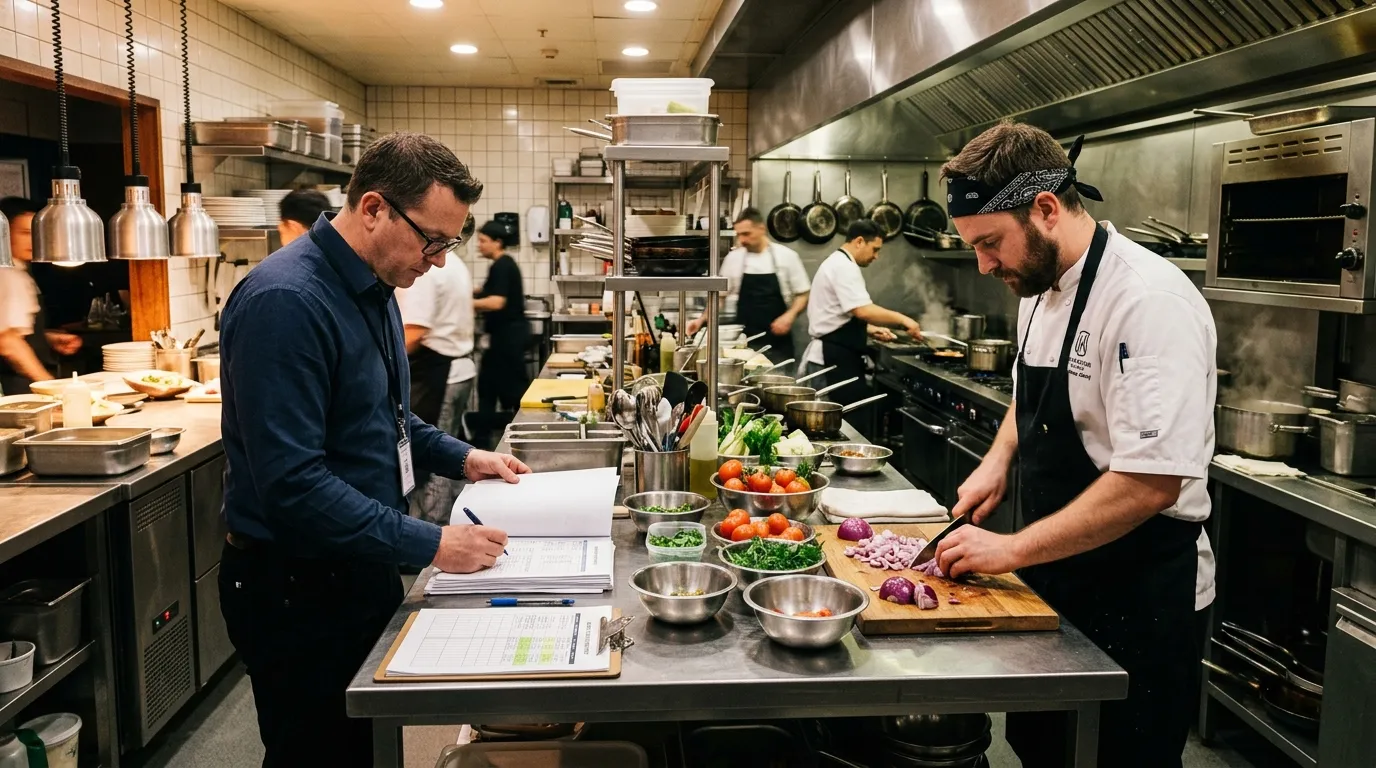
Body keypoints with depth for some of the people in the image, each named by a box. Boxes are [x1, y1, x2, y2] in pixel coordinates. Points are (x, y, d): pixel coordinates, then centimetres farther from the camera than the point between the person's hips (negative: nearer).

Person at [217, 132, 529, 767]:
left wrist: (462, 459, 7)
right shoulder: (286, 302, -25)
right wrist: (430, 545, -27)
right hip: (298, 593, -9)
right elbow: (292, 483, -30)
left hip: (361, 571, 9)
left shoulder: (372, 289, 6)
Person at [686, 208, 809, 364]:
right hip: (745, 342, 1)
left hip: (777, 342, -1)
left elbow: (803, 295, 3)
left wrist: (789, 316, -14)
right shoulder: (733, 258, 3)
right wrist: (702, 319, -3)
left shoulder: (786, 256, -2)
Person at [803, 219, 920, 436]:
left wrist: (871, 330, 15)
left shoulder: (837, 264, 20)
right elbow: (863, 310, -27)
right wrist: (902, 319, -17)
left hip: (835, 356, 11)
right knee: (854, 424, -10)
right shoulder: (844, 267, -15)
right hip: (836, 359, -11)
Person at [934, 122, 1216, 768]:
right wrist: (999, 458, 2)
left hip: (1138, 601, -8)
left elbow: (1151, 484, -29)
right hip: (1055, 582, 8)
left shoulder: (1149, 302, -24)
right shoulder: (1040, 289, 4)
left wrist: (1013, 549, -24)